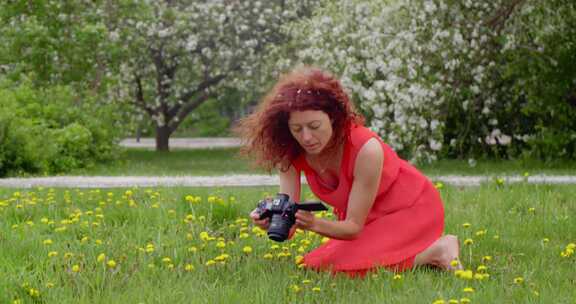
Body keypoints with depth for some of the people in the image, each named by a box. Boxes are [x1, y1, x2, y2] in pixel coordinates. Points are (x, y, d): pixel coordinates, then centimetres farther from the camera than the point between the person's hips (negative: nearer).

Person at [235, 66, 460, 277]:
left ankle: (435, 251, -10)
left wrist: (314, 224, -48)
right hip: (368, 221, 7)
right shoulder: (290, 153, -19)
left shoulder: (366, 149, -34)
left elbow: (354, 227, -29)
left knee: (346, 266, -26)